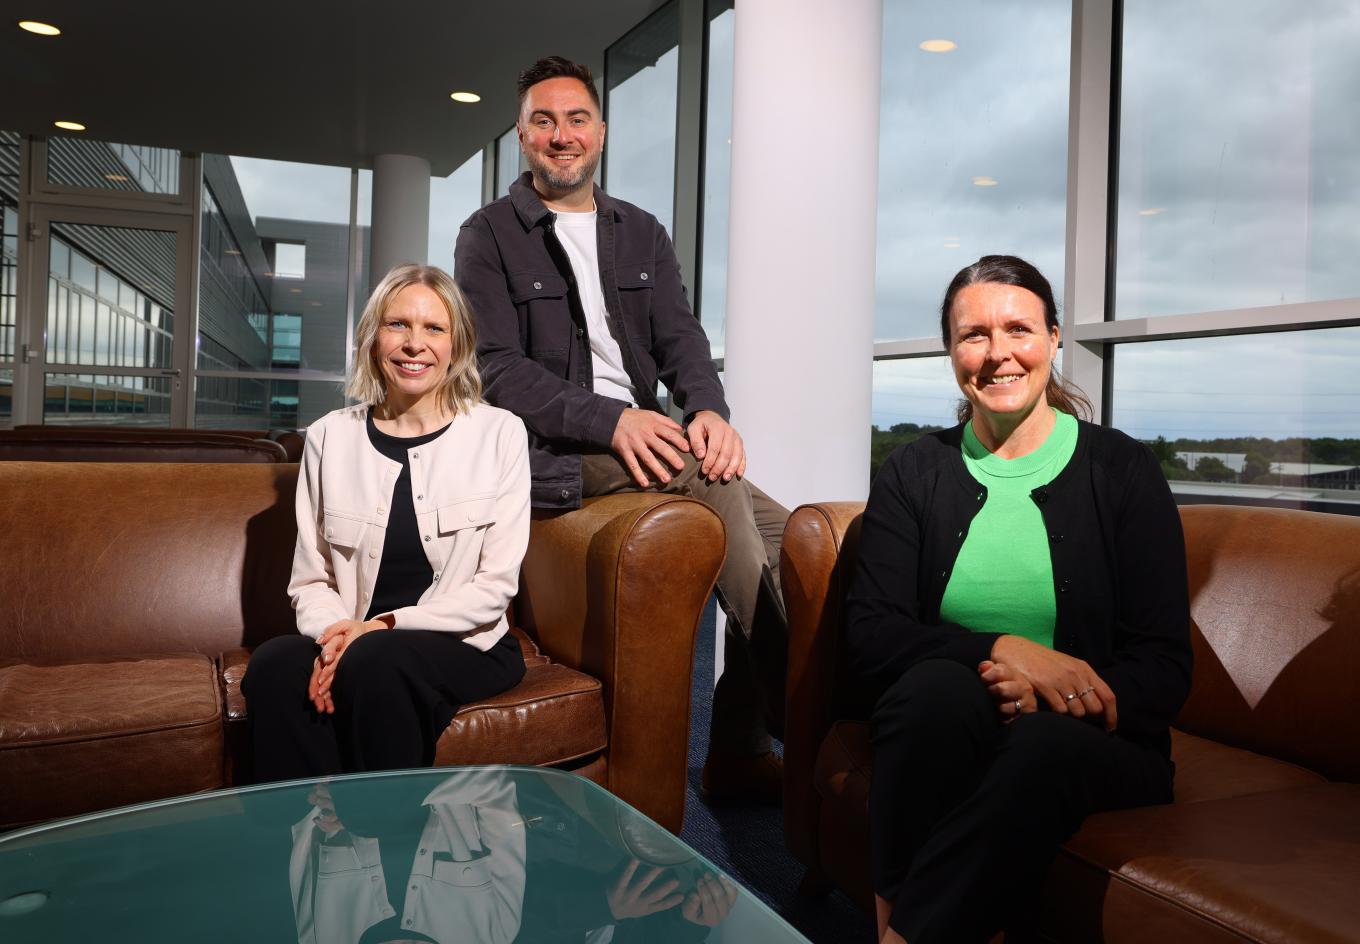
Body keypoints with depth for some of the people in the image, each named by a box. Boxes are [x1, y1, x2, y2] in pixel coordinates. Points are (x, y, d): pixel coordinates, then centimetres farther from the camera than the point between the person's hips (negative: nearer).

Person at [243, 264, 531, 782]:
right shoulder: (330, 437, 7)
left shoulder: (499, 434, -1)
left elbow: (496, 585, -5)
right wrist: (334, 633, -15)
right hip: (353, 642, 2)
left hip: (465, 645, -2)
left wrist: (385, 625, -15)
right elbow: (310, 579, 7)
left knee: (375, 661, -32)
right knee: (275, 664, -28)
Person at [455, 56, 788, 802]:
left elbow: (680, 337, 7)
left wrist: (709, 409, -17)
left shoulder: (642, 234, 19)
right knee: (703, 472, -31)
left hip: (645, 436, 5)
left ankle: (738, 749, -9)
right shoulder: (489, 236, 5)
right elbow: (494, 367, -7)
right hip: (550, 453, -5)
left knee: (785, 529, -17)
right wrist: (612, 420, -22)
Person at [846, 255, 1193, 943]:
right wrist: (1002, 651, -21)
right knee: (937, 686, -33)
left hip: (1087, 740, 0)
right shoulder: (914, 472, 6)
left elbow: (1163, 668, -2)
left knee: (1047, 746, -34)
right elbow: (869, 636, -5)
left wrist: (1059, 700, -21)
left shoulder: (1123, 470, 4)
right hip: (945, 733, 1)